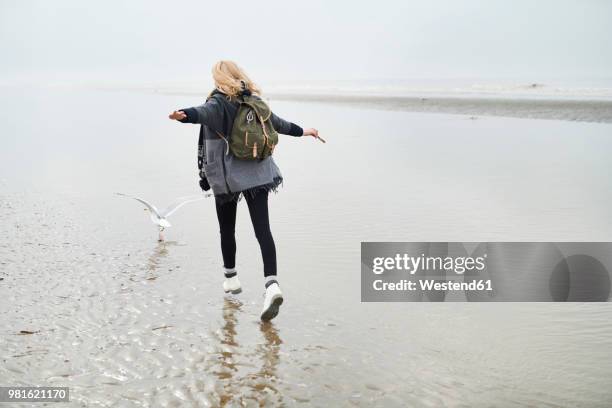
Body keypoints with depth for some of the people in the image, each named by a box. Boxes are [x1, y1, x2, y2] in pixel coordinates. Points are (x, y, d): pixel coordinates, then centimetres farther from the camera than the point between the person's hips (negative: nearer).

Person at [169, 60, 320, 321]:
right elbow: (277, 123, 27)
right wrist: (302, 132, 44)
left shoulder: (219, 102, -6)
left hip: (227, 176, -4)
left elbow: (203, 113, -31)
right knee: (262, 229, -4)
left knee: (227, 229, 14)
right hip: (257, 173, 4)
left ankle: (231, 279, 27)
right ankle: (272, 284, -18)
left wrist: (184, 115, -51)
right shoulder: (255, 101, 13)